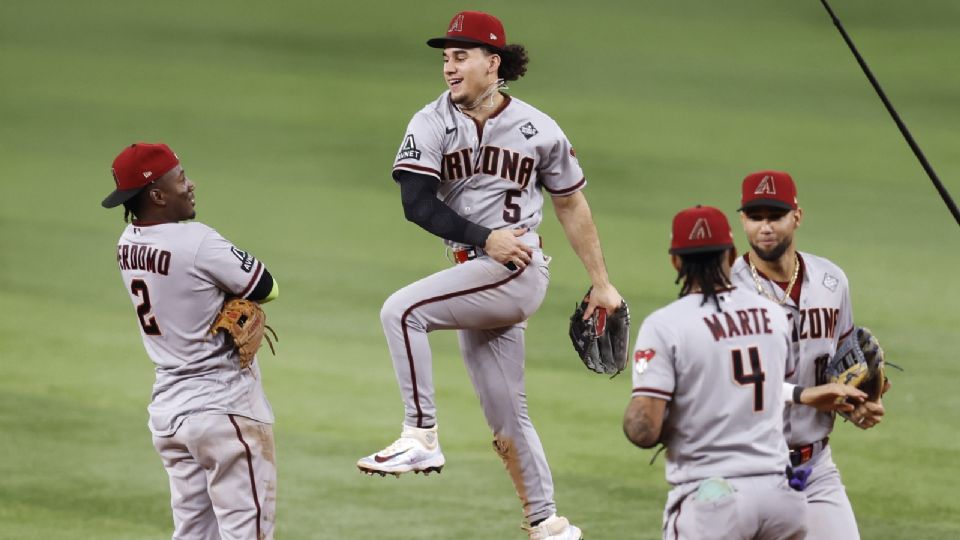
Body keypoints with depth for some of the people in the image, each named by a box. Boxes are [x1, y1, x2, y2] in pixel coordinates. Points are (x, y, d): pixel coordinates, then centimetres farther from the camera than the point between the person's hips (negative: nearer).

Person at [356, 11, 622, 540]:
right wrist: (484, 238, -20)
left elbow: (571, 206, 11)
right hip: (474, 275, 5)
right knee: (506, 420, 10)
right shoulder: (431, 124, 2)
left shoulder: (537, 130, -1)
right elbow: (416, 203, -10)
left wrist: (601, 283, 12)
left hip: (519, 272, -5)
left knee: (401, 309, -25)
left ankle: (421, 437, -24)